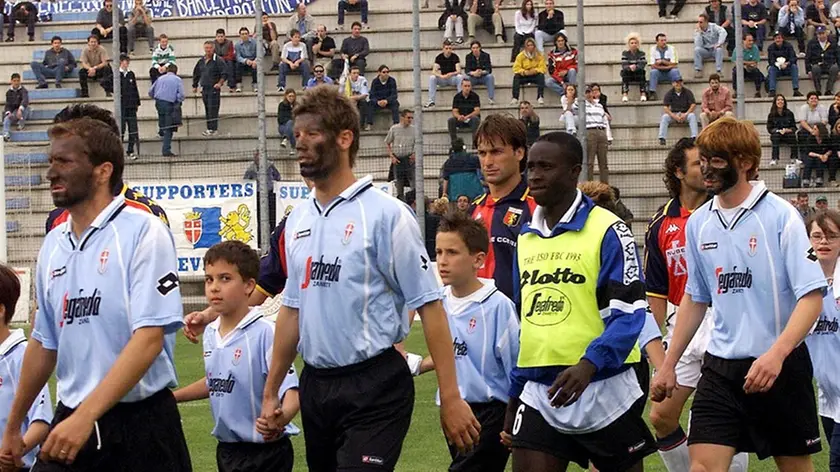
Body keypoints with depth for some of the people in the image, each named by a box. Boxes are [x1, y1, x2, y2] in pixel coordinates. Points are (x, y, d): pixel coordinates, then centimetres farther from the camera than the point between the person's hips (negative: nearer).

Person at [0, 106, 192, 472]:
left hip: (139, 424, -5)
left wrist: (85, 416, -24)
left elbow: (149, 338, -17)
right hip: (70, 421, 5)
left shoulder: (142, 232, -9)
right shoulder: (54, 244, 10)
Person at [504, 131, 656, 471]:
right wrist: (514, 394, 19)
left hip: (602, 390, -5)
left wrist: (589, 365, -29)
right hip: (539, 392, 5)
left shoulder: (607, 230, -8)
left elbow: (628, 313, -14)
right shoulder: (526, 238, 12)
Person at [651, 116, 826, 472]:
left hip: (780, 364, -4)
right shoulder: (698, 223, 6)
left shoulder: (780, 216, -10)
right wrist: (669, 364, 16)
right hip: (720, 366, 4)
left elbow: (812, 296, -14)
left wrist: (776, 354, -27)